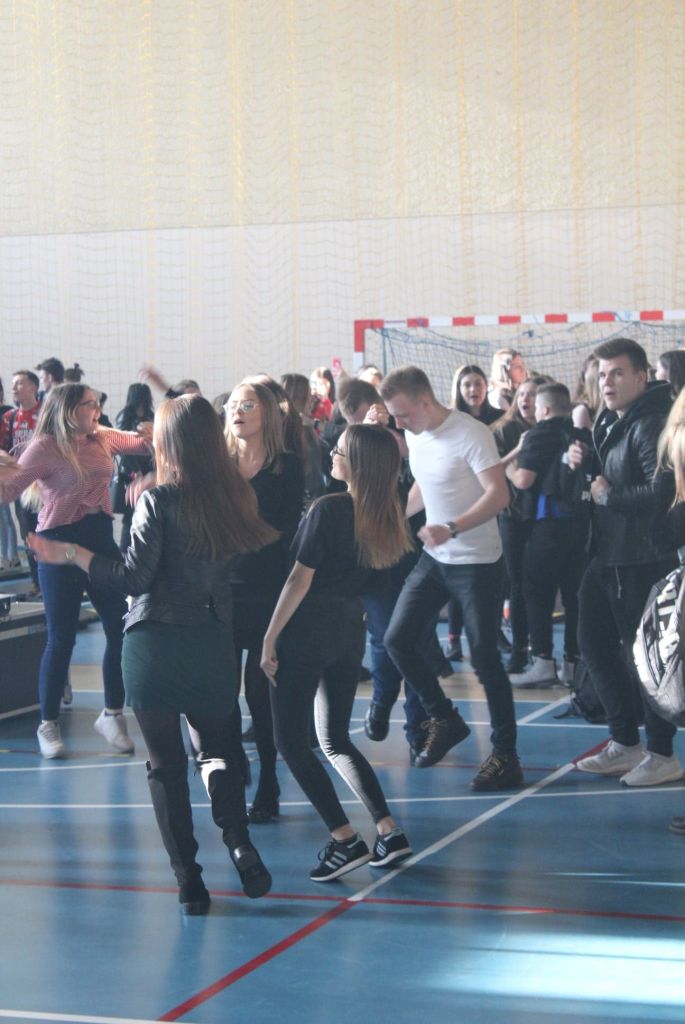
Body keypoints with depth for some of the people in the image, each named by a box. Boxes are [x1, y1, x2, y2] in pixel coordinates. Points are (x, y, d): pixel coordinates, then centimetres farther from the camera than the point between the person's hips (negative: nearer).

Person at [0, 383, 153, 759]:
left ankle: (112, 714, 21)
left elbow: (146, 443, 19)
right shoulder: (45, 447, -10)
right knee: (61, 639, -1)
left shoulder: (103, 439, 7)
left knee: (122, 629, 5)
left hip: (101, 538, 6)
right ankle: (48, 724, 14)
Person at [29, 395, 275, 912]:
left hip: (155, 642, -3)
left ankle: (189, 880, 5)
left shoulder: (160, 501, -11)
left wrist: (71, 554, -3)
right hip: (215, 641, 4)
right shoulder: (235, 497, 0)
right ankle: (241, 846, -2)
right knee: (218, 748, 19)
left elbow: (134, 576, -13)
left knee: (166, 762, 6)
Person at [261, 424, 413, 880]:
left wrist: (270, 638, -10)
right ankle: (389, 831, 10)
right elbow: (372, 580, 11)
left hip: (307, 633, -7)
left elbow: (301, 579, -15)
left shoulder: (329, 509, -15)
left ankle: (346, 840, -7)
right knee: (335, 740, 19)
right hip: (350, 634, 7)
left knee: (292, 741, 0)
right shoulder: (388, 518, 5)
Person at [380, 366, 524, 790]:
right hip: (434, 557, 8)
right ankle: (445, 719, 20)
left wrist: (452, 528, -37)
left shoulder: (470, 434, -20)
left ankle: (506, 754, 4)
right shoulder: (415, 435, 4)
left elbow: (499, 495, -26)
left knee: (485, 656, -6)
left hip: (477, 561, -8)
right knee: (398, 638, 4)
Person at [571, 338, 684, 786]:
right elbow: (594, 483, 21)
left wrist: (608, 495, -16)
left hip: (642, 559, -10)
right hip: (607, 555, 10)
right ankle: (625, 742, 27)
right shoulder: (608, 422, 14)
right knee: (595, 643, 15)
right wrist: (577, 462, 0)